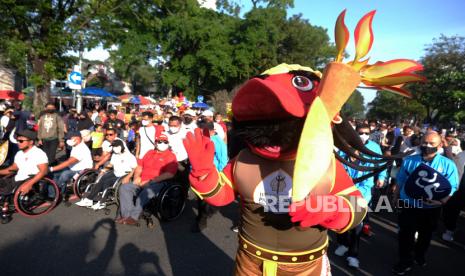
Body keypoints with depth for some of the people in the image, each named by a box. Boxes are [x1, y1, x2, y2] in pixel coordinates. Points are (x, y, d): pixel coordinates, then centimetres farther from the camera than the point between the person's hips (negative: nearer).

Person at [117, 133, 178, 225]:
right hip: (141, 182, 7)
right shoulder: (149, 153, 21)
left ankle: (133, 217, -26)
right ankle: (126, 215, -18)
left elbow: (170, 174, -13)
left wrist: (151, 181, -16)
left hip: (157, 183, -6)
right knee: (124, 187, -13)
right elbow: (139, 166, 22)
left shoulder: (170, 156, 0)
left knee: (147, 192, -36)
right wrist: (137, 177, 0)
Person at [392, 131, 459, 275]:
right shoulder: (409, 160, -5)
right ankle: (405, 262, 27)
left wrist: (441, 201, -29)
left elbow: (451, 188, -10)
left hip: (431, 210, 1)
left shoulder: (448, 165, -9)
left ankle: (420, 255, 49)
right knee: (405, 235, 8)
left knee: (425, 236, 23)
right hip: (408, 206, 0)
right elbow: (400, 182, 4)